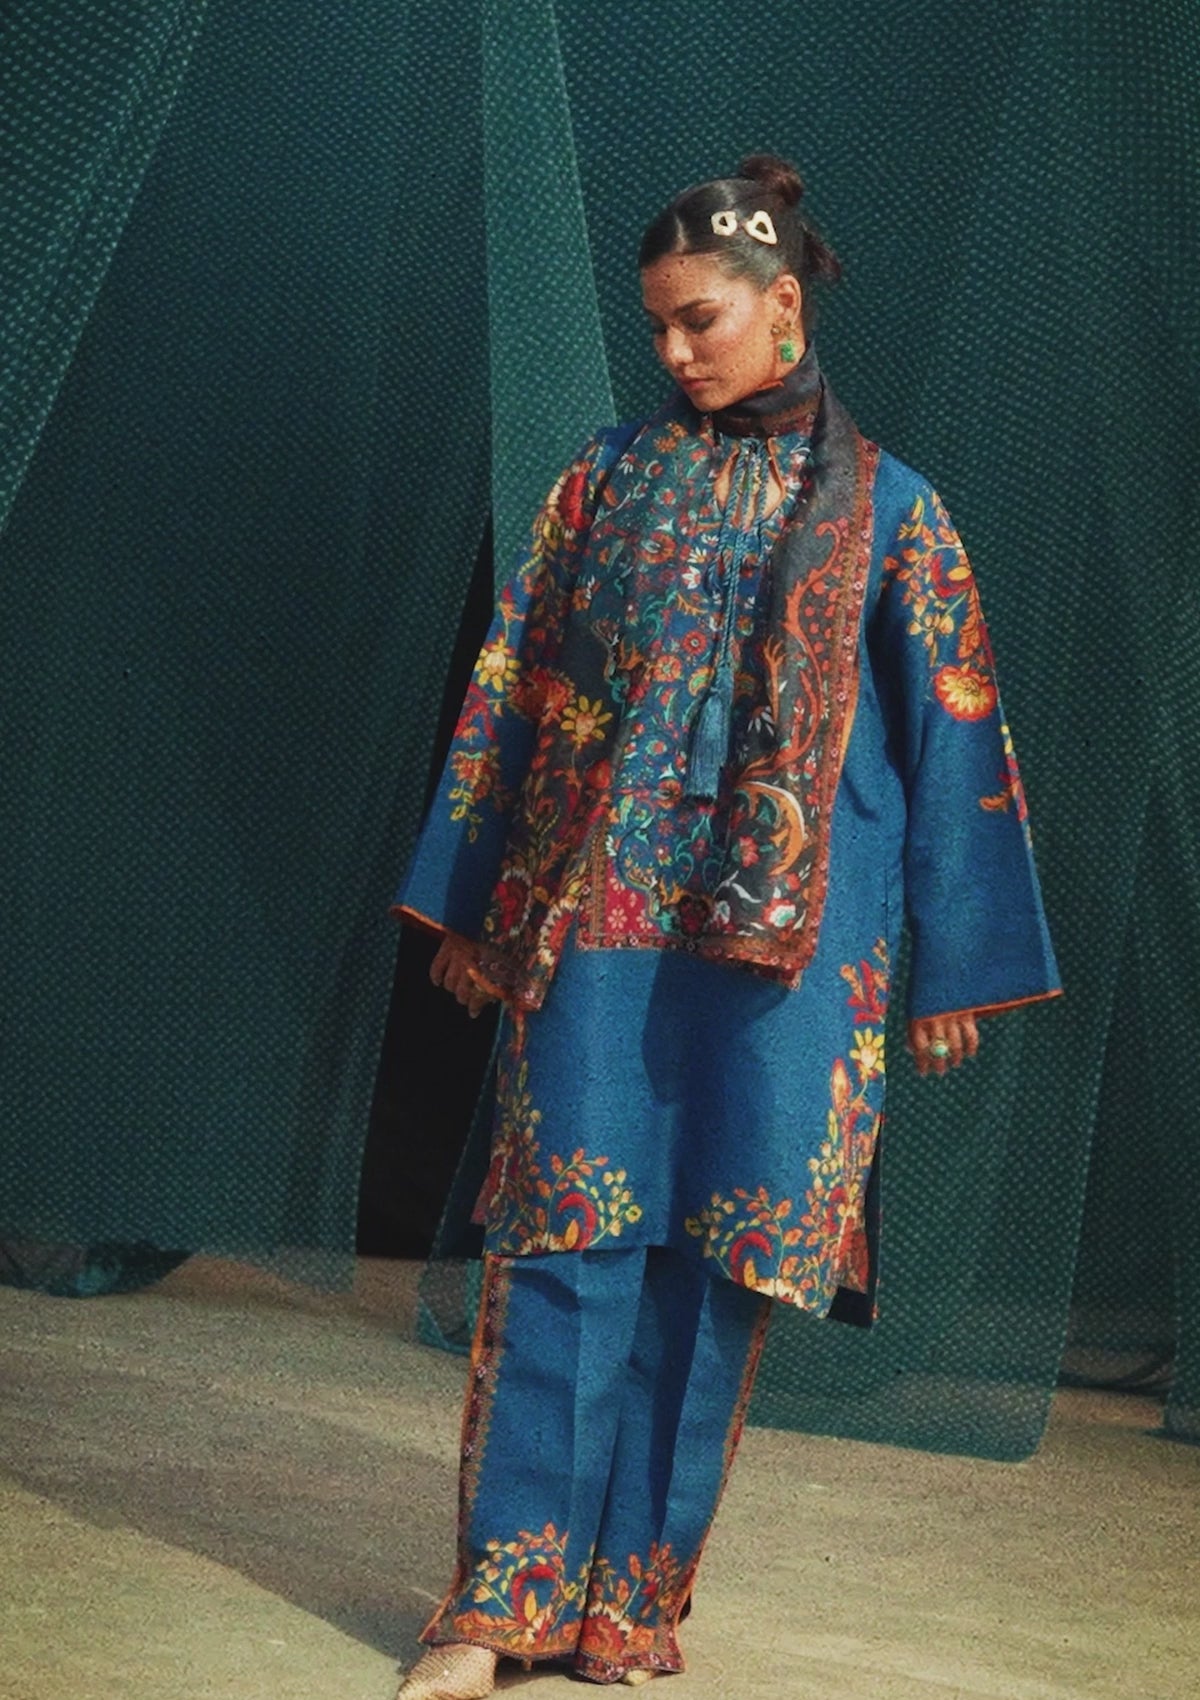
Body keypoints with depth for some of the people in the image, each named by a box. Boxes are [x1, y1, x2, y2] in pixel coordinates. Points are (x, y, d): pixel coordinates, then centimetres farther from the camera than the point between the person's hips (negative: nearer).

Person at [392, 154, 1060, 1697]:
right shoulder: (610, 475, 11)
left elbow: (948, 743, 6)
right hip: (597, 918, 1)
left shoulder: (887, 510, 6)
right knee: (569, 1238, -5)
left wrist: (950, 970, 4)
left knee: (715, 1257, 1)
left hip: (789, 936, -1)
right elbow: (516, 689, 12)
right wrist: (476, 907, 9)